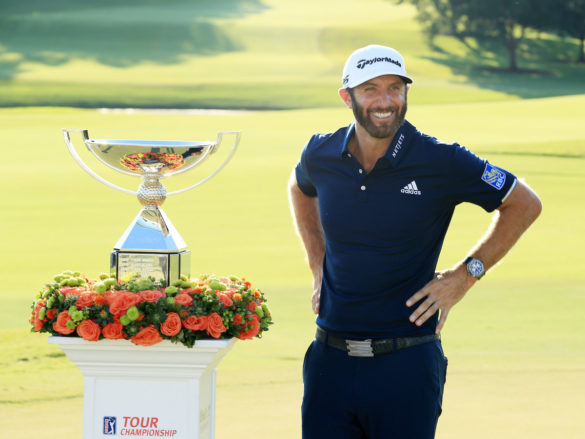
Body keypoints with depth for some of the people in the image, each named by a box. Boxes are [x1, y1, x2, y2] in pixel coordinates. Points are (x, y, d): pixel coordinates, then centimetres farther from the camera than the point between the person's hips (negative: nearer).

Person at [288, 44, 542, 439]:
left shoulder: (441, 162, -8)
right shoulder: (321, 155, 3)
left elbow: (524, 205, 3)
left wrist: (466, 274, -1)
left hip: (406, 362, -3)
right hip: (330, 360, 3)